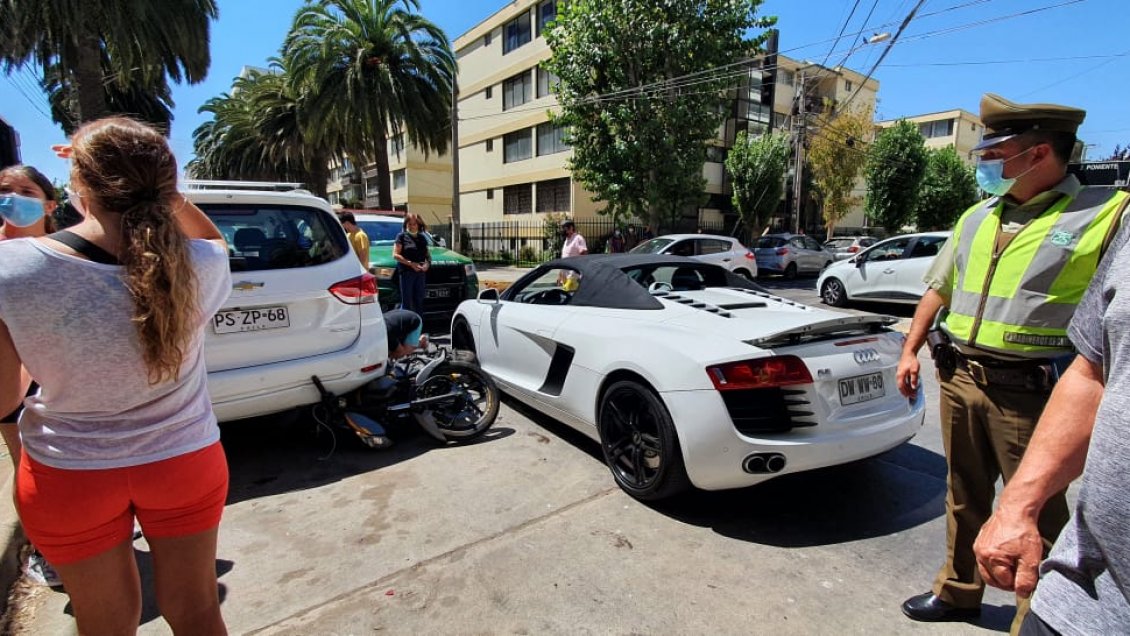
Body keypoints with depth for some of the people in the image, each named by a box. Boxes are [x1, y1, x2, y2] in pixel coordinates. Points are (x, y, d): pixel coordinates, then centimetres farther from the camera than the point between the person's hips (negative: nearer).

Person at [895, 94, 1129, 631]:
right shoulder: (977, 217, 11)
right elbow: (938, 289, 16)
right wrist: (910, 351, 10)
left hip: (1029, 393, -5)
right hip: (958, 379, 6)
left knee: (1037, 511, 8)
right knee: (965, 496, 18)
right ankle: (959, 592, 36)